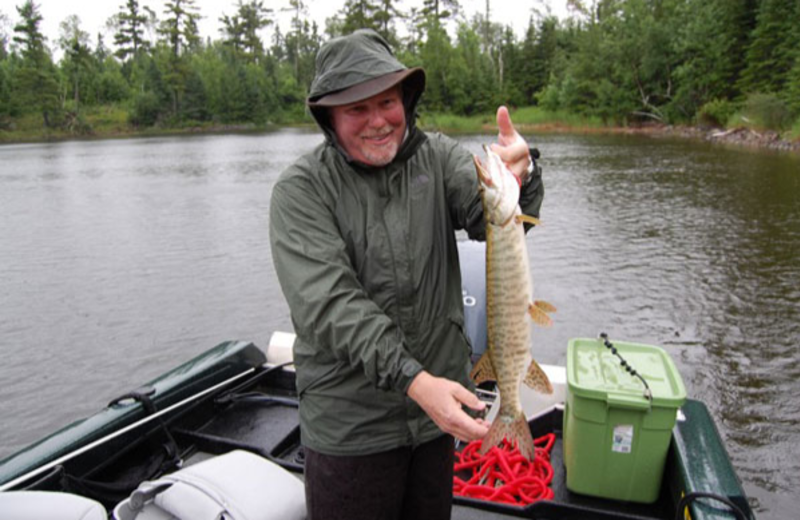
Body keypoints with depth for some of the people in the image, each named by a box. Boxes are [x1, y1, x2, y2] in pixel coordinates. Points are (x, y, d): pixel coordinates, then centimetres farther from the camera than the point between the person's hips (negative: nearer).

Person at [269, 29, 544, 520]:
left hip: (440, 407, 3)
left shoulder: (438, 157, -2)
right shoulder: (301, 190, -11)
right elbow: (327, 303, -21)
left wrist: (518, 177, -41)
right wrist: (413, 380, -31)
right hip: (350, 425, -3)